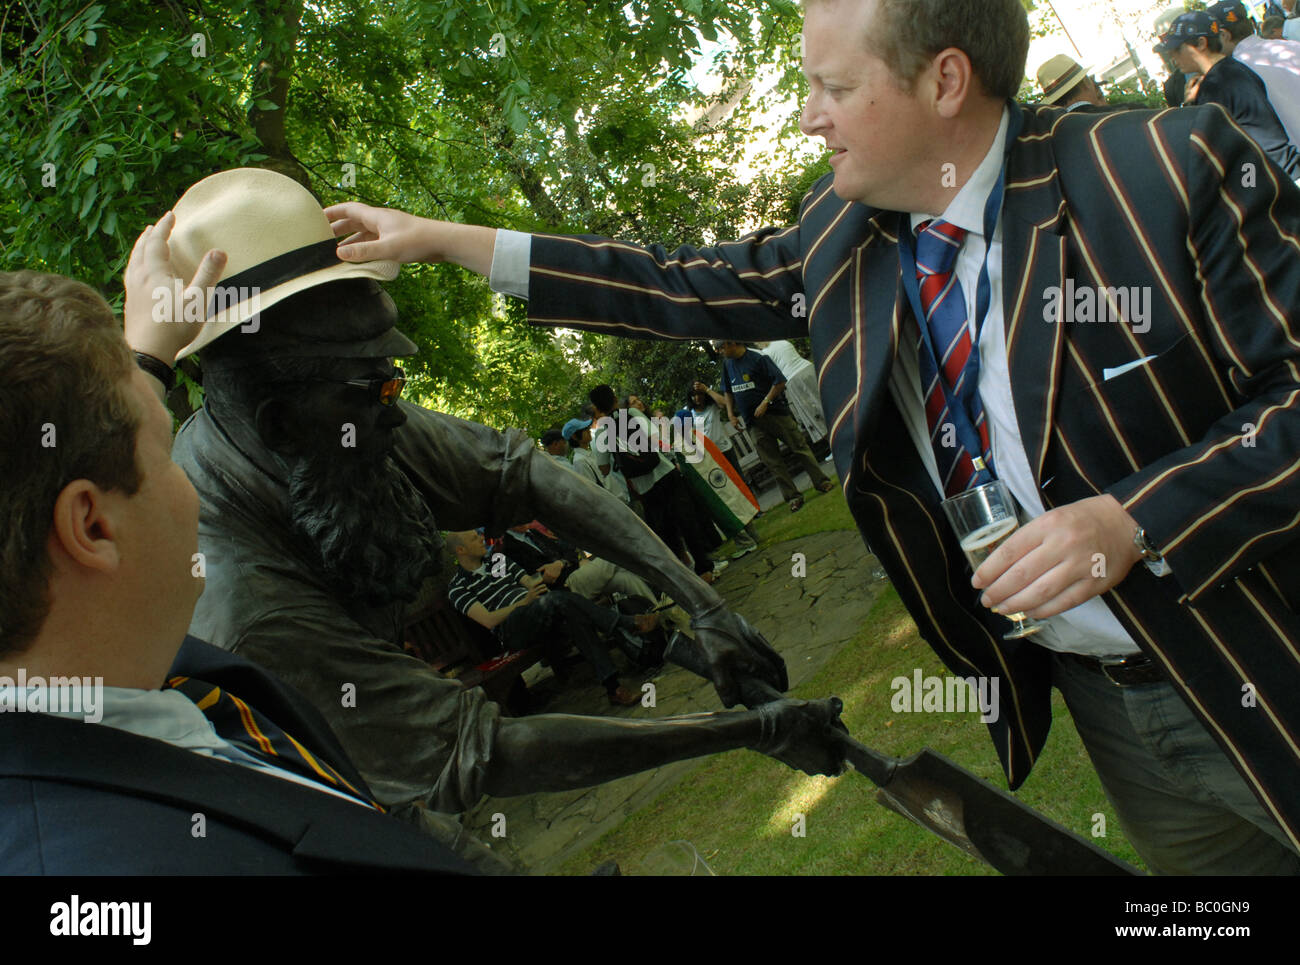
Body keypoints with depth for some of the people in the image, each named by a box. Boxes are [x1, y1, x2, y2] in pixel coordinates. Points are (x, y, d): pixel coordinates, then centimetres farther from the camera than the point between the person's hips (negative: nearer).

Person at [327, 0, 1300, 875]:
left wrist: (1137, 522, -29)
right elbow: (689, 288, 5)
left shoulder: (1171, 167, -18)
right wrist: (443, 239, 5)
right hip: (1093, 696, 4)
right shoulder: (843, 234, -2)